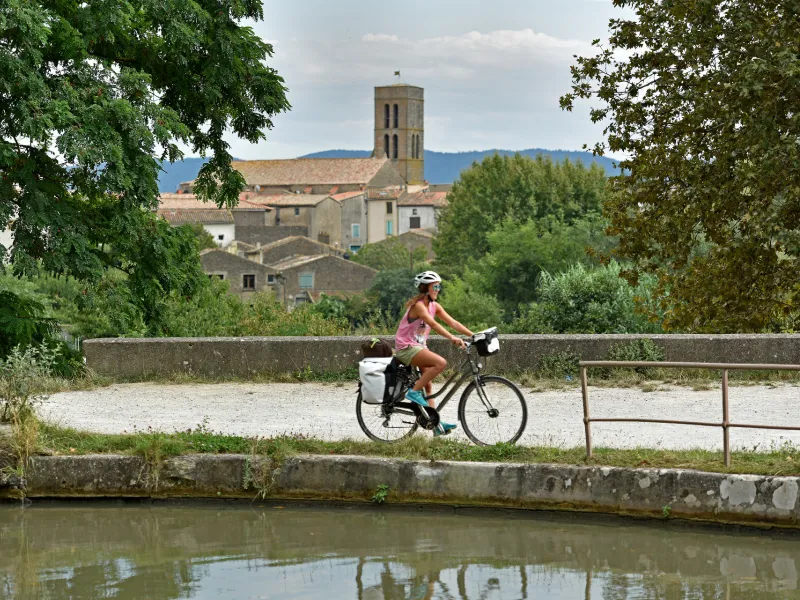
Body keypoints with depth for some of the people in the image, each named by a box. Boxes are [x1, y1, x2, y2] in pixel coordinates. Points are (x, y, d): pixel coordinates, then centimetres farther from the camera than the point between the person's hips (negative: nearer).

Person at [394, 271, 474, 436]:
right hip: (406, 348, -9)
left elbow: (453, 322, 1)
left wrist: (474, 335, -9)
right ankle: (414, 392, -16)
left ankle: (436, 423, 9)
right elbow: (433, 324, -33)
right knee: (441, 363, -26)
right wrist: (452, 338, -44)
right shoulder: (418, 305, -19)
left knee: (428, 385, 7)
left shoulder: (434, 306, 7)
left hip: (419, 347, 9)